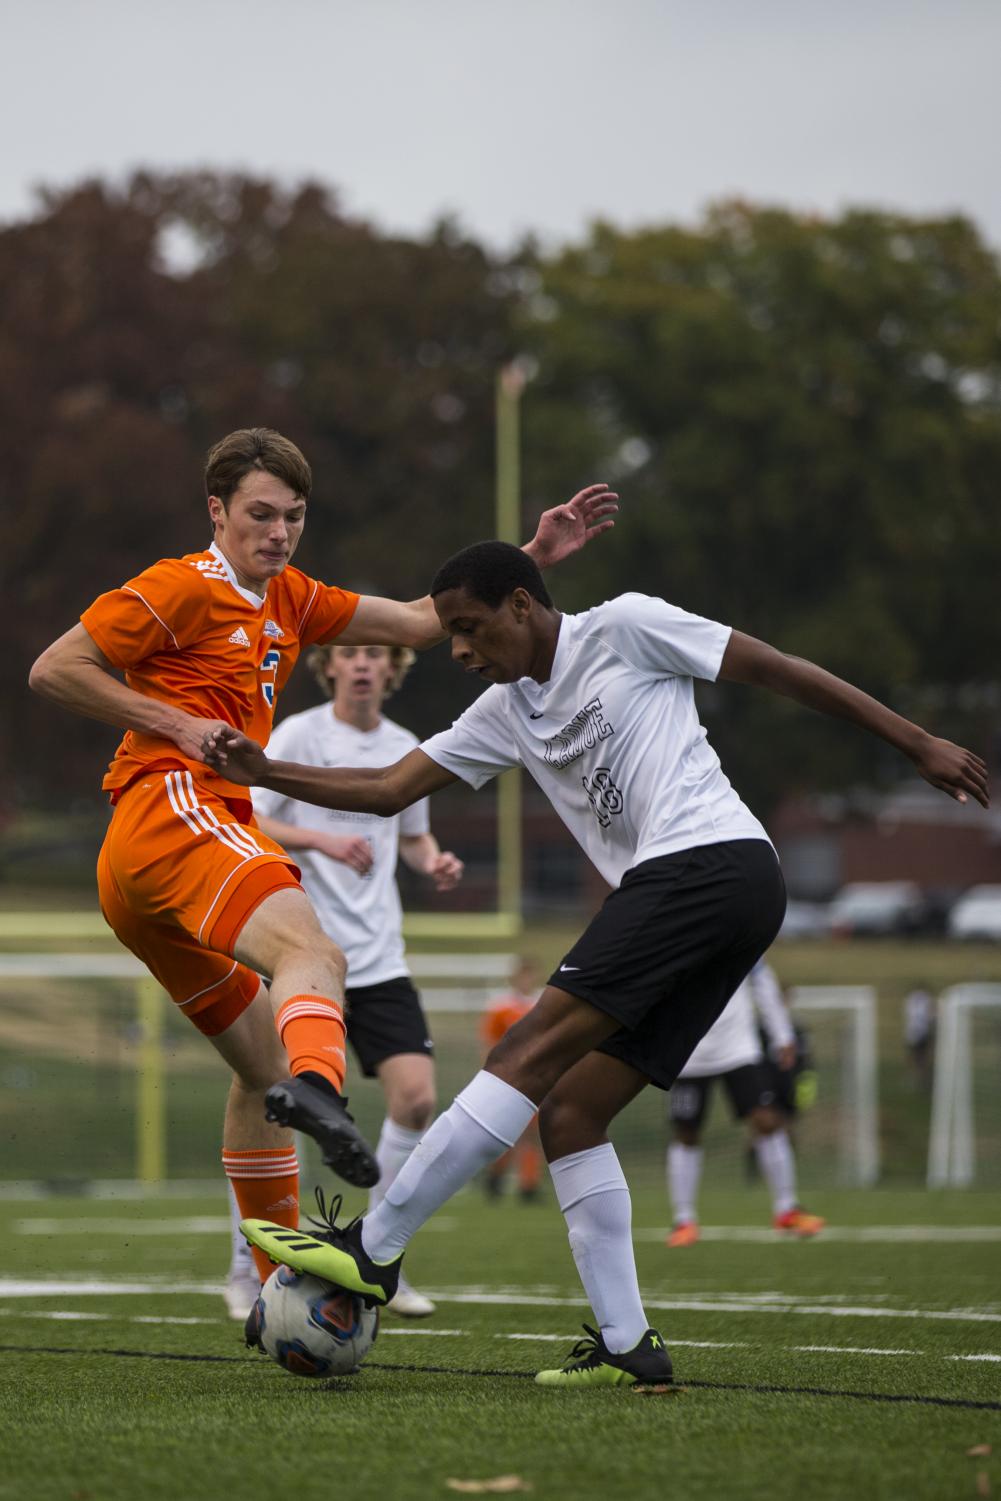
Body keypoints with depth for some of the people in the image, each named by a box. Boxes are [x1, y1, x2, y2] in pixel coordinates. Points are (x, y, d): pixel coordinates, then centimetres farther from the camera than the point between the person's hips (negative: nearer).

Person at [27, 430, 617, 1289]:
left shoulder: (288, 601, 25)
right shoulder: (183, 588, 1)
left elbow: (421, 622, 26)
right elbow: (52, 670, -3)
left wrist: (535, 557, 19)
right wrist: (179, 726, -9)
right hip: (172, 810, -10)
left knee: (264, 1064, 14)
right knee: (311, 950, -34)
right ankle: (317, 1088, -66)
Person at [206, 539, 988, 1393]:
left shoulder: (624, 628, 2)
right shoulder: (504, 713, 22)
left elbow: (783, 672, 4)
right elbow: (389, 791, 20)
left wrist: (919, 745, 5)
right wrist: (265, 774, 6)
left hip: (709, 864, -9)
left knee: (532, 1056, -14)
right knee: (568, 1111, 2)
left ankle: (374, 1248, -15)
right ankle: (627, 1345, 0)